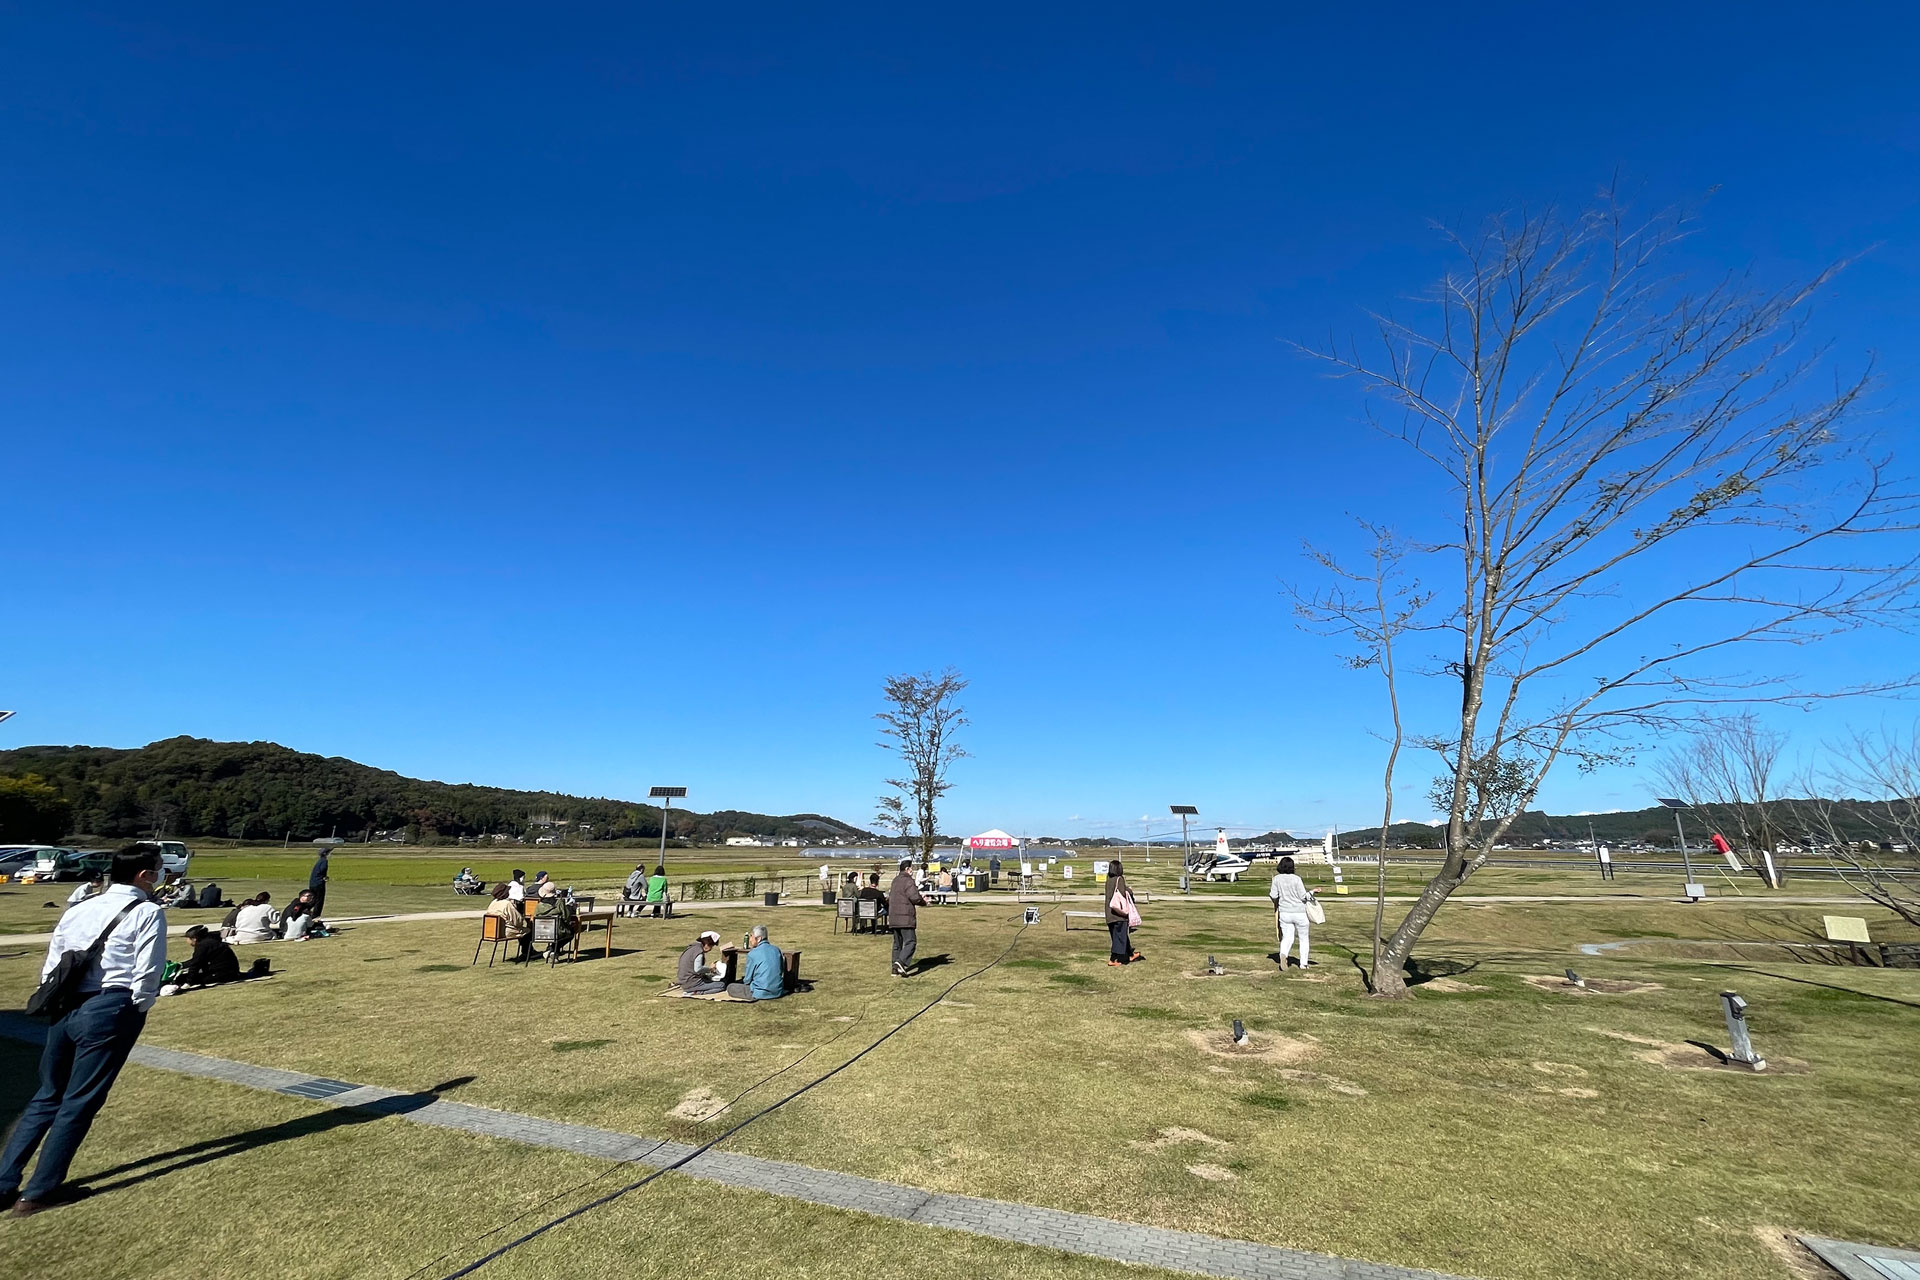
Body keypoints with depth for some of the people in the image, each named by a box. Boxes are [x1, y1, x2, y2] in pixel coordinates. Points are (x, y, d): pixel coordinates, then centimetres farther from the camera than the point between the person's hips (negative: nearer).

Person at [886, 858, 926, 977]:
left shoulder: (895, 880, 19)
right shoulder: (907, 880, -10)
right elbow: (915, 897, -19)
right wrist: (923, 902, 2)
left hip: (894, 917, 9)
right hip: (905, 917, -9)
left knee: (897, 943, 12)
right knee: (910, 941, -6)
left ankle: (895, 969, 11)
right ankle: (901, 962, -22)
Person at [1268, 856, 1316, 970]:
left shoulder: (1277, 878, -5)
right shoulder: (1296, 879, -14)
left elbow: (1274, 896, -5)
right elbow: (1303, 897, -10)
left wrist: (1270, 890, 17)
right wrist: (1311, 892, 7)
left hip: (1284, 913, 2)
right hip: (1300, 913, -2)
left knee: (1287, 938, 7)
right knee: (1303, 939, 16)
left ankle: (1283, 954, -22)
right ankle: (1303, 963, 21)